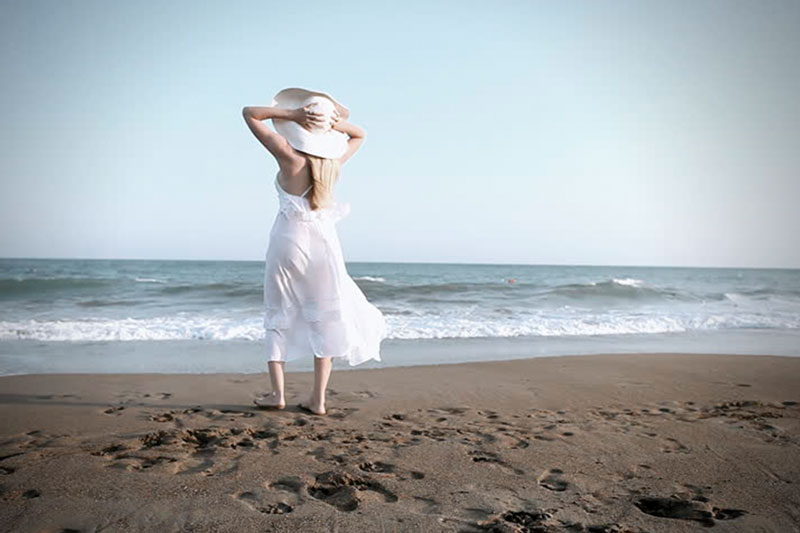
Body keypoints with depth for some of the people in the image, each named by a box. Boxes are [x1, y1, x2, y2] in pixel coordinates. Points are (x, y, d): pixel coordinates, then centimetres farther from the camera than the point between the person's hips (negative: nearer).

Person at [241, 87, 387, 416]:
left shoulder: (289, 156, -11)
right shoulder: (336, 160, 0)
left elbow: (249, 113, -4)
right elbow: (360, 135, 21)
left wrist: (291, 113, -10)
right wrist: (336, 123, 1)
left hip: (288, 240, -3)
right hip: (323, 241, 3)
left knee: (278, 315, 11)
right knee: (325, 318, 8)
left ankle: (277, 393, 11)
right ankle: (318, 399, 9)